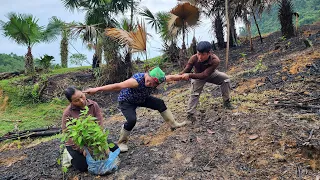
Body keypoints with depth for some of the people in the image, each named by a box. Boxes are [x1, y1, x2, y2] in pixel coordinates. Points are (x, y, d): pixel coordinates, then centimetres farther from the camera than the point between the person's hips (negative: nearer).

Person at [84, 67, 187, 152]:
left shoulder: (157, 80, -22)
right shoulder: (137, 80, -41)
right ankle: (122, 142, -2)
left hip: (142, 99, 6)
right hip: (126, 101, -6)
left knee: (160, 103, 1)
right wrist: (96, 89, -47)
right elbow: (117, 86, -44)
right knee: (132, 120, -27)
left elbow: (171, 77, -6)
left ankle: (173, 124, 20)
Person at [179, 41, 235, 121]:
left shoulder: (215, 60, -41)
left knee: (226, 78, -9)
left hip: (211, 74, 1)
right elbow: (185, 71, -28)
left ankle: (226, 102, 5)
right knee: (194, 94, -9)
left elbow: (204, 75, -45)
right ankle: (190, 114, 4)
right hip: (198, 76, -1)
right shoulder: (194, 58, -37)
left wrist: (189, 75, -55)